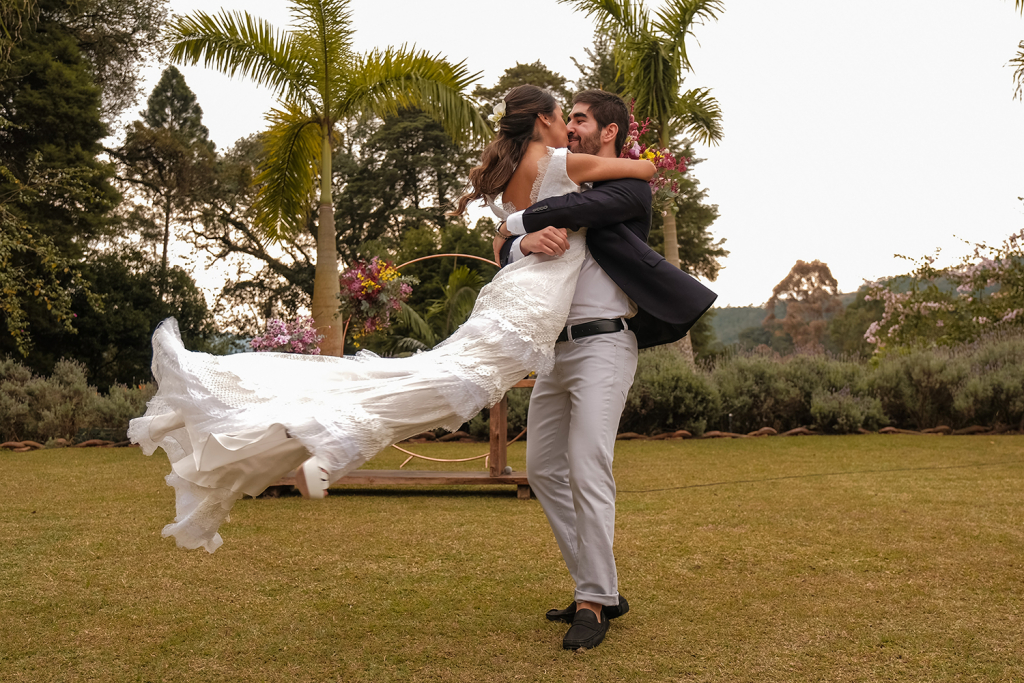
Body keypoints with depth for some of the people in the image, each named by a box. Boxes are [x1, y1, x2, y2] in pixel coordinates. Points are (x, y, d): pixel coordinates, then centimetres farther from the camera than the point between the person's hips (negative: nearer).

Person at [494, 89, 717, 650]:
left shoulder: (629, 187, 1)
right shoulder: (563, 190, 20)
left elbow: (581, 209, -21)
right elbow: (506, 253, 7)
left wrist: (514, 222, -6)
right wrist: (526, 242, -17)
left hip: (603, 344, -8)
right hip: (555, 349, 8)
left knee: (588, 470, -15)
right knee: (543, 469, 9)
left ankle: (595, 602, -5)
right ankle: (598, 588, 17)